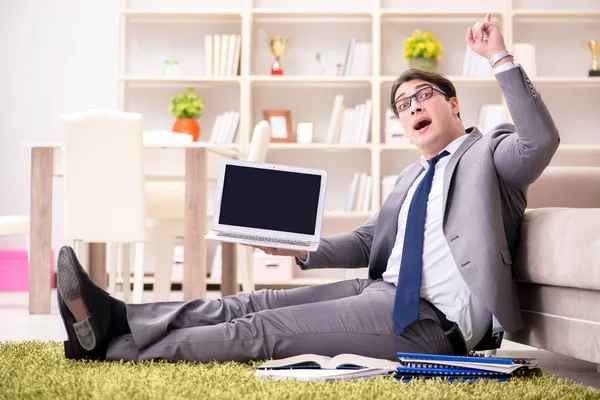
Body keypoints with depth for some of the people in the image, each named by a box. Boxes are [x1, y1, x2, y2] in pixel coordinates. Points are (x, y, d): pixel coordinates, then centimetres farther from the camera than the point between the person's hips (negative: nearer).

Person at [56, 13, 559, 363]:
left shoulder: (489, 153, 3)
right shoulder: (414, 176, 26)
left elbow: (541, 140, -17)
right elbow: (364, 243, 24)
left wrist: (501, 58, -19)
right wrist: (304, 250, 7)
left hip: (432, 320, -8)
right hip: (383, 291, 8)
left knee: (263, 329, -16)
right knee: (254, 303, -8)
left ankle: (113, 347, -15)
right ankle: (116, 320, -15)